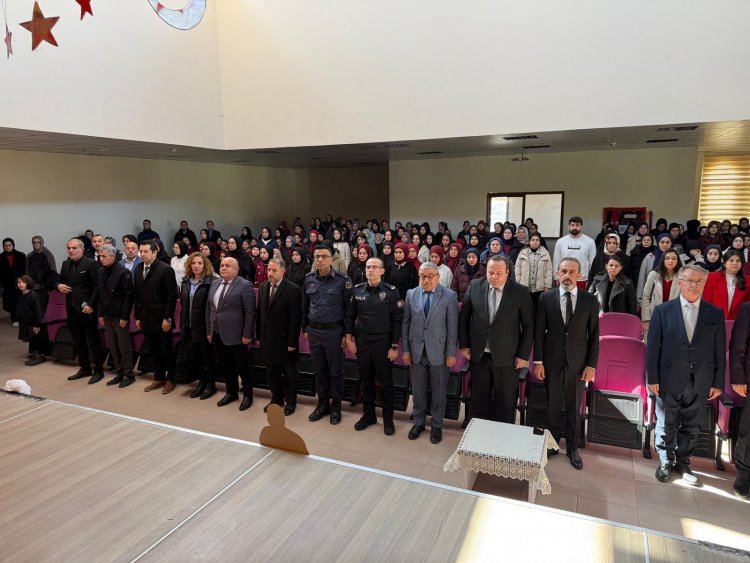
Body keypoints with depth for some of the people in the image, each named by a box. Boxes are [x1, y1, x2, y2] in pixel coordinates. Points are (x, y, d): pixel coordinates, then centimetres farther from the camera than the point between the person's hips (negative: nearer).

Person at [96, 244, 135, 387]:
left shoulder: (123, 272, -13)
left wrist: (124, 316, -15)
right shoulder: (101, 272, 7)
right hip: (107, 315, 6)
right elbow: (100, 294, 13)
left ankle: (129, 375, 12)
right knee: (112, 347, 11)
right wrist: (101, 314, 10)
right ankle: (119, 373, 22)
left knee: (124, 347, 1)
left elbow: (128, 296, -14)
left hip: (120, 316, -6)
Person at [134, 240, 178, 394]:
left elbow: (172, 295, -14)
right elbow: (136, 294, 11)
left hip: (162, 318, -6)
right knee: (154, 351, 13)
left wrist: (168, 318, -16)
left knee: (167, 350, 6)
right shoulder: (138, 269, 8)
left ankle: (170, 380, 18)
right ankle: (159, 378, 25)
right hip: (146, 318, 6)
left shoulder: (165, 269, -12)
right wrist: (137, 316, 9)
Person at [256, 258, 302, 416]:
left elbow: (295, 318, -15)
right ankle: (276, 399, 32)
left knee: (289, 374, 11)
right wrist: (259, 336, 8)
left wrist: (292, 342, -16)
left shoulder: (293, 289, -15)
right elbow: (259, 313, 9)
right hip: (268, 339, 5)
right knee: (272, 374, 16)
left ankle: (290, 402, 26)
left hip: (284, 340, -5)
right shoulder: (263, 287, 5)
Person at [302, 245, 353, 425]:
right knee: (319, 370, 14)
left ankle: (336, 406, 23)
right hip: (314, 331, 4)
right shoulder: (309, 279, 3)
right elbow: (304, 306, 13)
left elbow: (349, 308, -7)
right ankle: (323, 403, 29)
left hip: (334, 331, -4)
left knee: (336, 371, 7)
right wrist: (305, 328, 12)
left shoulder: (343, 280, -10)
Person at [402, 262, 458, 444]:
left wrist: (451, 353, -8)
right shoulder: (411, 294, 2)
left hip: (439, 352, -2)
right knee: (418, 391, 15)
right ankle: (418, 423, 33)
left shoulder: (450, 296, -7)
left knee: (439, 392, 11)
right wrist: (405, 350, 1)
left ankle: (436, 426, 29)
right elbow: (405, 324, 4)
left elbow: (453, 327, -7)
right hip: (416, 351, 2)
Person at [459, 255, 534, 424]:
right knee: (478, 399, 16)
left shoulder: (521, 292, -10)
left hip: (506, 358, -2)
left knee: (505, 402, 10)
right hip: (478, 355, 2)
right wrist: (464, 344, 4)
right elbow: (464, 316, 6)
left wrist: (523, 355, -5)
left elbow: (528, 326, -4)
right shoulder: (475, 286, -3)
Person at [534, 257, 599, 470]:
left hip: (577, 362, 0)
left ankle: (572, 448, 26)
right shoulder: (546, 298, -3)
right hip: (552, 361, 0)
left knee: (574, 408, 11)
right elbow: (539, 332, -2)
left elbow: (594, 336, 0)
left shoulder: (590, 301, -2)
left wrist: (591, 365, -4)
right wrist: (538, 361, -5)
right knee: (553, 406, 12)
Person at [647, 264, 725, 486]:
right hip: (669, 381, -1)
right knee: (666, 425, 11)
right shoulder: (663, 311, -3)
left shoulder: (716, 314, 2)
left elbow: (719, 352, 3)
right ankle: (666, 461, 29)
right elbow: (653, 347, -3)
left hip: (700, 383, 2)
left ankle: (683, 462, 32)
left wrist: (718, 382, 1)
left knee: (690, 426, 14)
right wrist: (653, 378, -6)